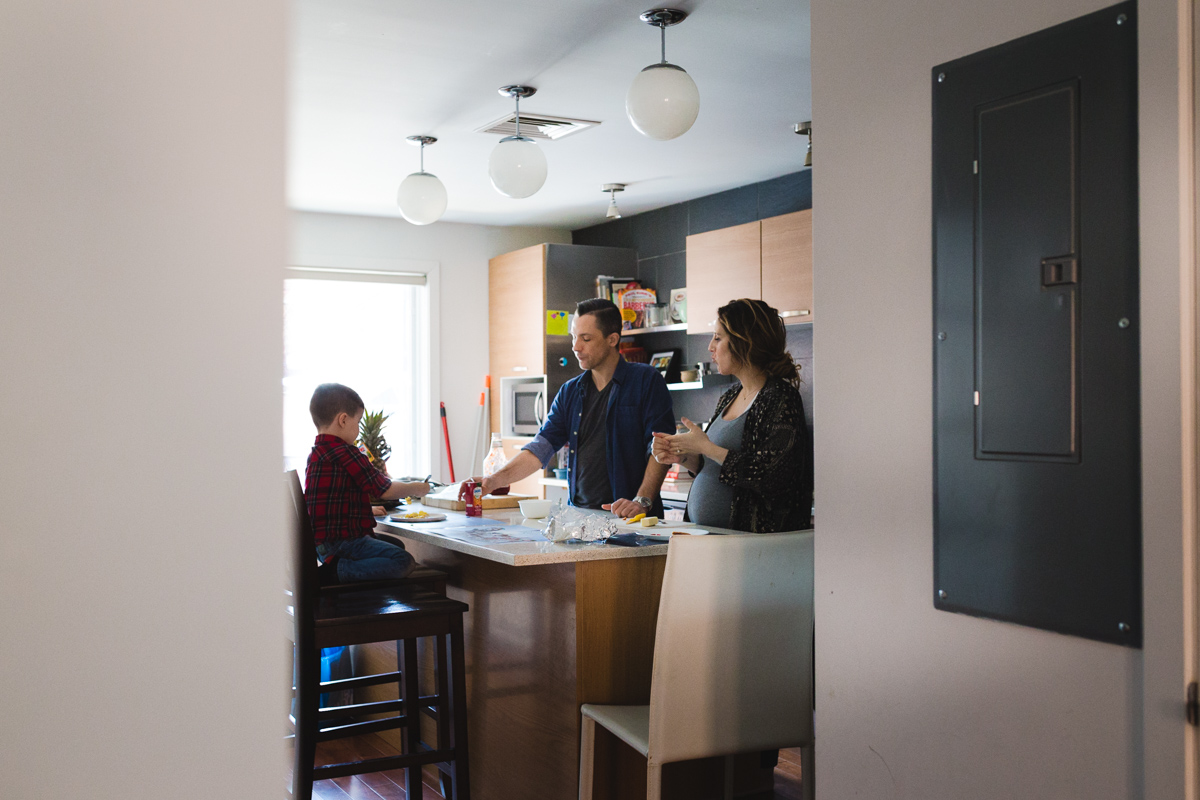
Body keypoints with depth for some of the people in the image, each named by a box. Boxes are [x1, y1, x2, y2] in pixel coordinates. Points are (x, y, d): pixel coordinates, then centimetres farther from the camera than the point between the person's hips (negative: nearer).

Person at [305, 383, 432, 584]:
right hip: (342, 542, -10)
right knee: (404, 562, -21)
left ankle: (334, 564, 6)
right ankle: (337, 570, -20)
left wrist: (370, 510, 28)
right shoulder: (345, 453, -16)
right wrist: (416, 489, 8)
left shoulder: (317, 452, 15)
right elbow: (385, 489, -9)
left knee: (396, 545, 25)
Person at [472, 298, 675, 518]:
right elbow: (541, 447, 9)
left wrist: (641, 501, -19)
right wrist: (494, 481, -5)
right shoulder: (569, 392, 16)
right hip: (579, 515, 5)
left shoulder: (646, 380, 0)